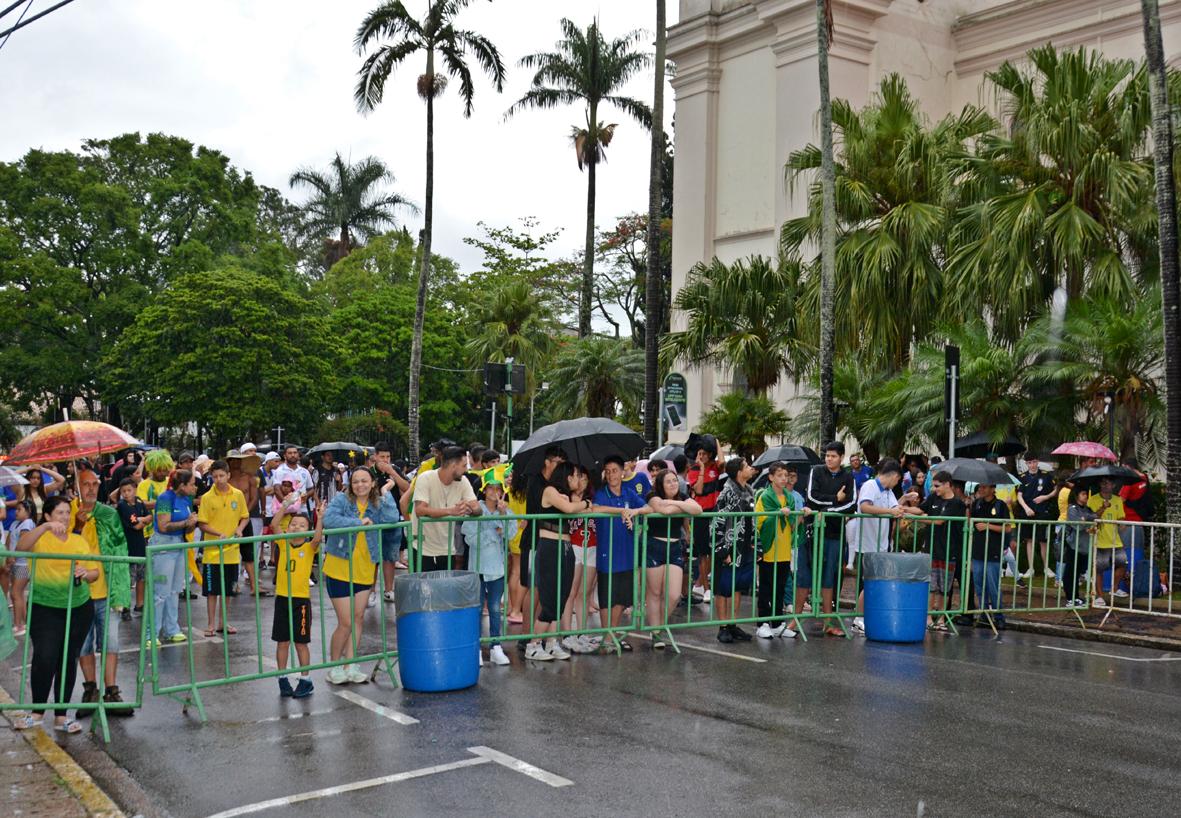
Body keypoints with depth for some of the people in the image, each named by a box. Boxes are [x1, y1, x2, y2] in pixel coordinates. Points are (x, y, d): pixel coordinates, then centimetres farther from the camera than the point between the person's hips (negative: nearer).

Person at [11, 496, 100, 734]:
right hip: (45, 608, -3)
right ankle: (38, 712, 6)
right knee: (45, 658, -13)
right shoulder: (39, 538, 0)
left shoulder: (80, 541, 11)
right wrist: (46, 527, -35)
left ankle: (61, 716, 15)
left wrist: (86, 573, -14)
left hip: (79, 608, 4)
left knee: (69, 661, 7)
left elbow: (95, 572, 9)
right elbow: (21, 547, -24)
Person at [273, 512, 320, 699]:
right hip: (282, 598, 2)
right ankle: (283, 679, 21)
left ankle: (305, 680, 16)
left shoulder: (309, 547, -3)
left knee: (301, 642, 5)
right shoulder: (283, 543, 3)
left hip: (301, 599, -2)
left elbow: (318, 537, -24)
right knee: (282, 641, 9)